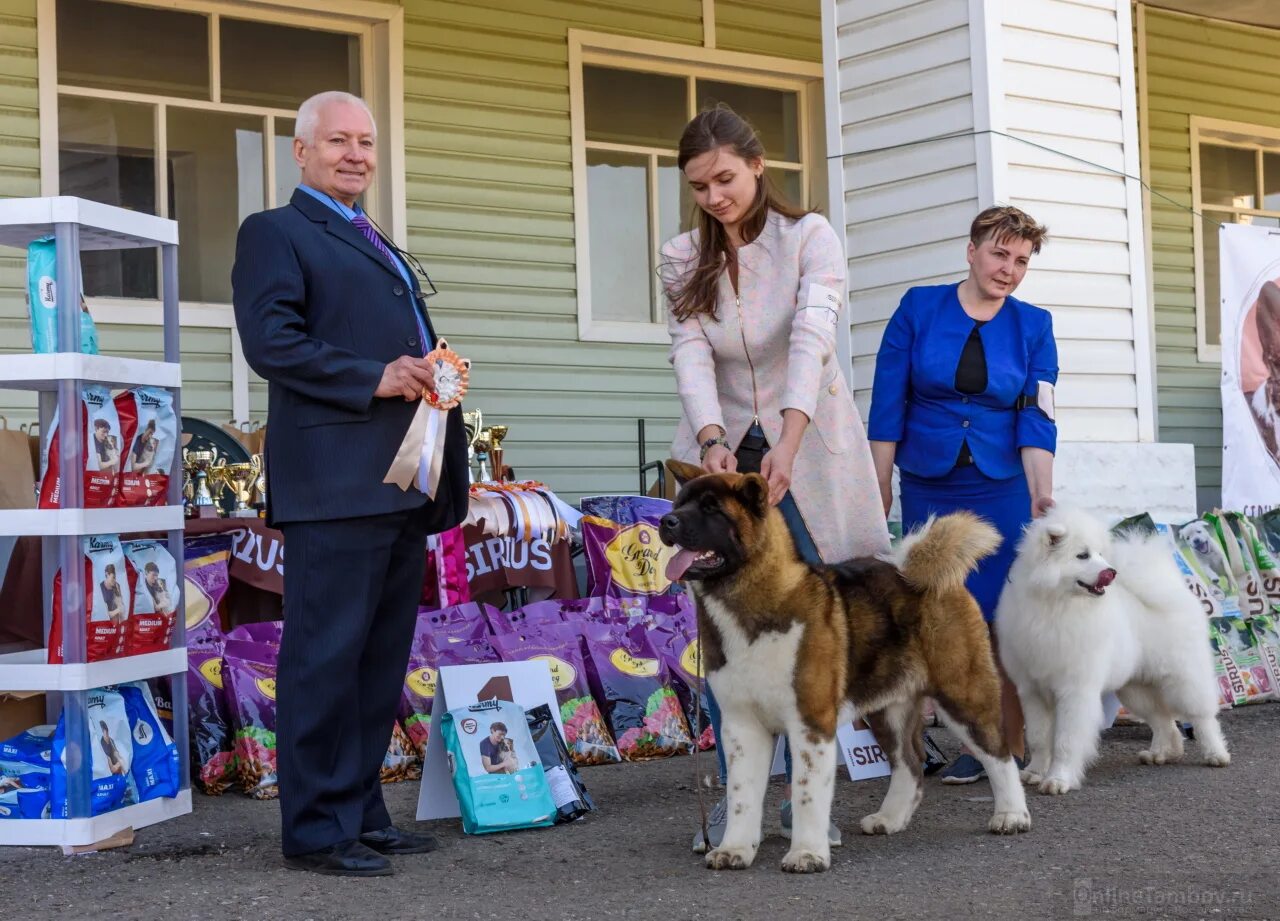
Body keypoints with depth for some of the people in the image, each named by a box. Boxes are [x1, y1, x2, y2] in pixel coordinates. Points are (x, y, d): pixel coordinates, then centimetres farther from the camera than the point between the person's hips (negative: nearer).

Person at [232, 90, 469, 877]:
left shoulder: (382, 250, 27)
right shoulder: (275, 233, 1)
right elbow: (270, 341, -12)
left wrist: (437, 376, 9)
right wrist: (374, 378, -18)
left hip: (403, 481, 9)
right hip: (336, 480, -9)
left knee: (382, 659, 11)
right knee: (327, 655, -7)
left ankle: (363, 812, 18)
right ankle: (317, 829, -2)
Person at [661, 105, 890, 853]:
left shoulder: (809, 236, -9)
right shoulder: (684, 259, 1)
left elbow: (813, 337, -25)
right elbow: (691, 356, -12)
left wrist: (787, 442, -40)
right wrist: (712, 441, -31)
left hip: (807, 451, -2)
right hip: (723, 448, 2)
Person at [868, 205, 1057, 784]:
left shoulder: (1033, 326, 2)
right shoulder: (919, 308, 0)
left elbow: (1036, 420, -3)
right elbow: (888, 403, 1)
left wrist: (1042, 495, -16)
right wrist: (880, 487, -2)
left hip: (1003, 487, 0)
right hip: (928, 487, 0)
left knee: (999, 617, -2)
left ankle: (1007, 742, 7)